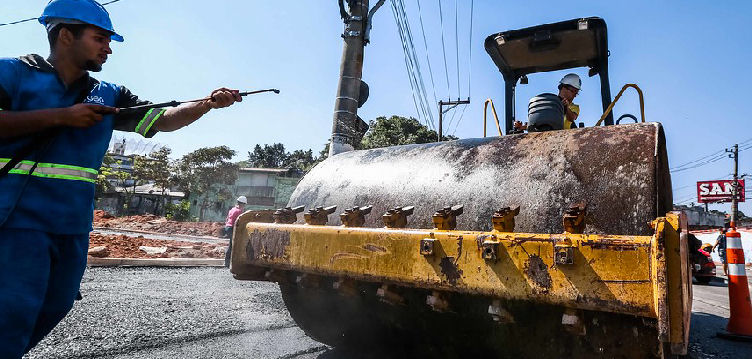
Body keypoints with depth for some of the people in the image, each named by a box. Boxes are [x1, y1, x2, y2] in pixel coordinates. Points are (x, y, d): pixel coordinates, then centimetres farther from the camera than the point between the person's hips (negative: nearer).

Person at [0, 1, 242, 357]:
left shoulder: (108, 96, 11)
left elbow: (163, 120, 7)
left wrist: (207, 103, -8)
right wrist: (60, 116, -18)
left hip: (75, 224, 6)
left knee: (55, 306, 14)